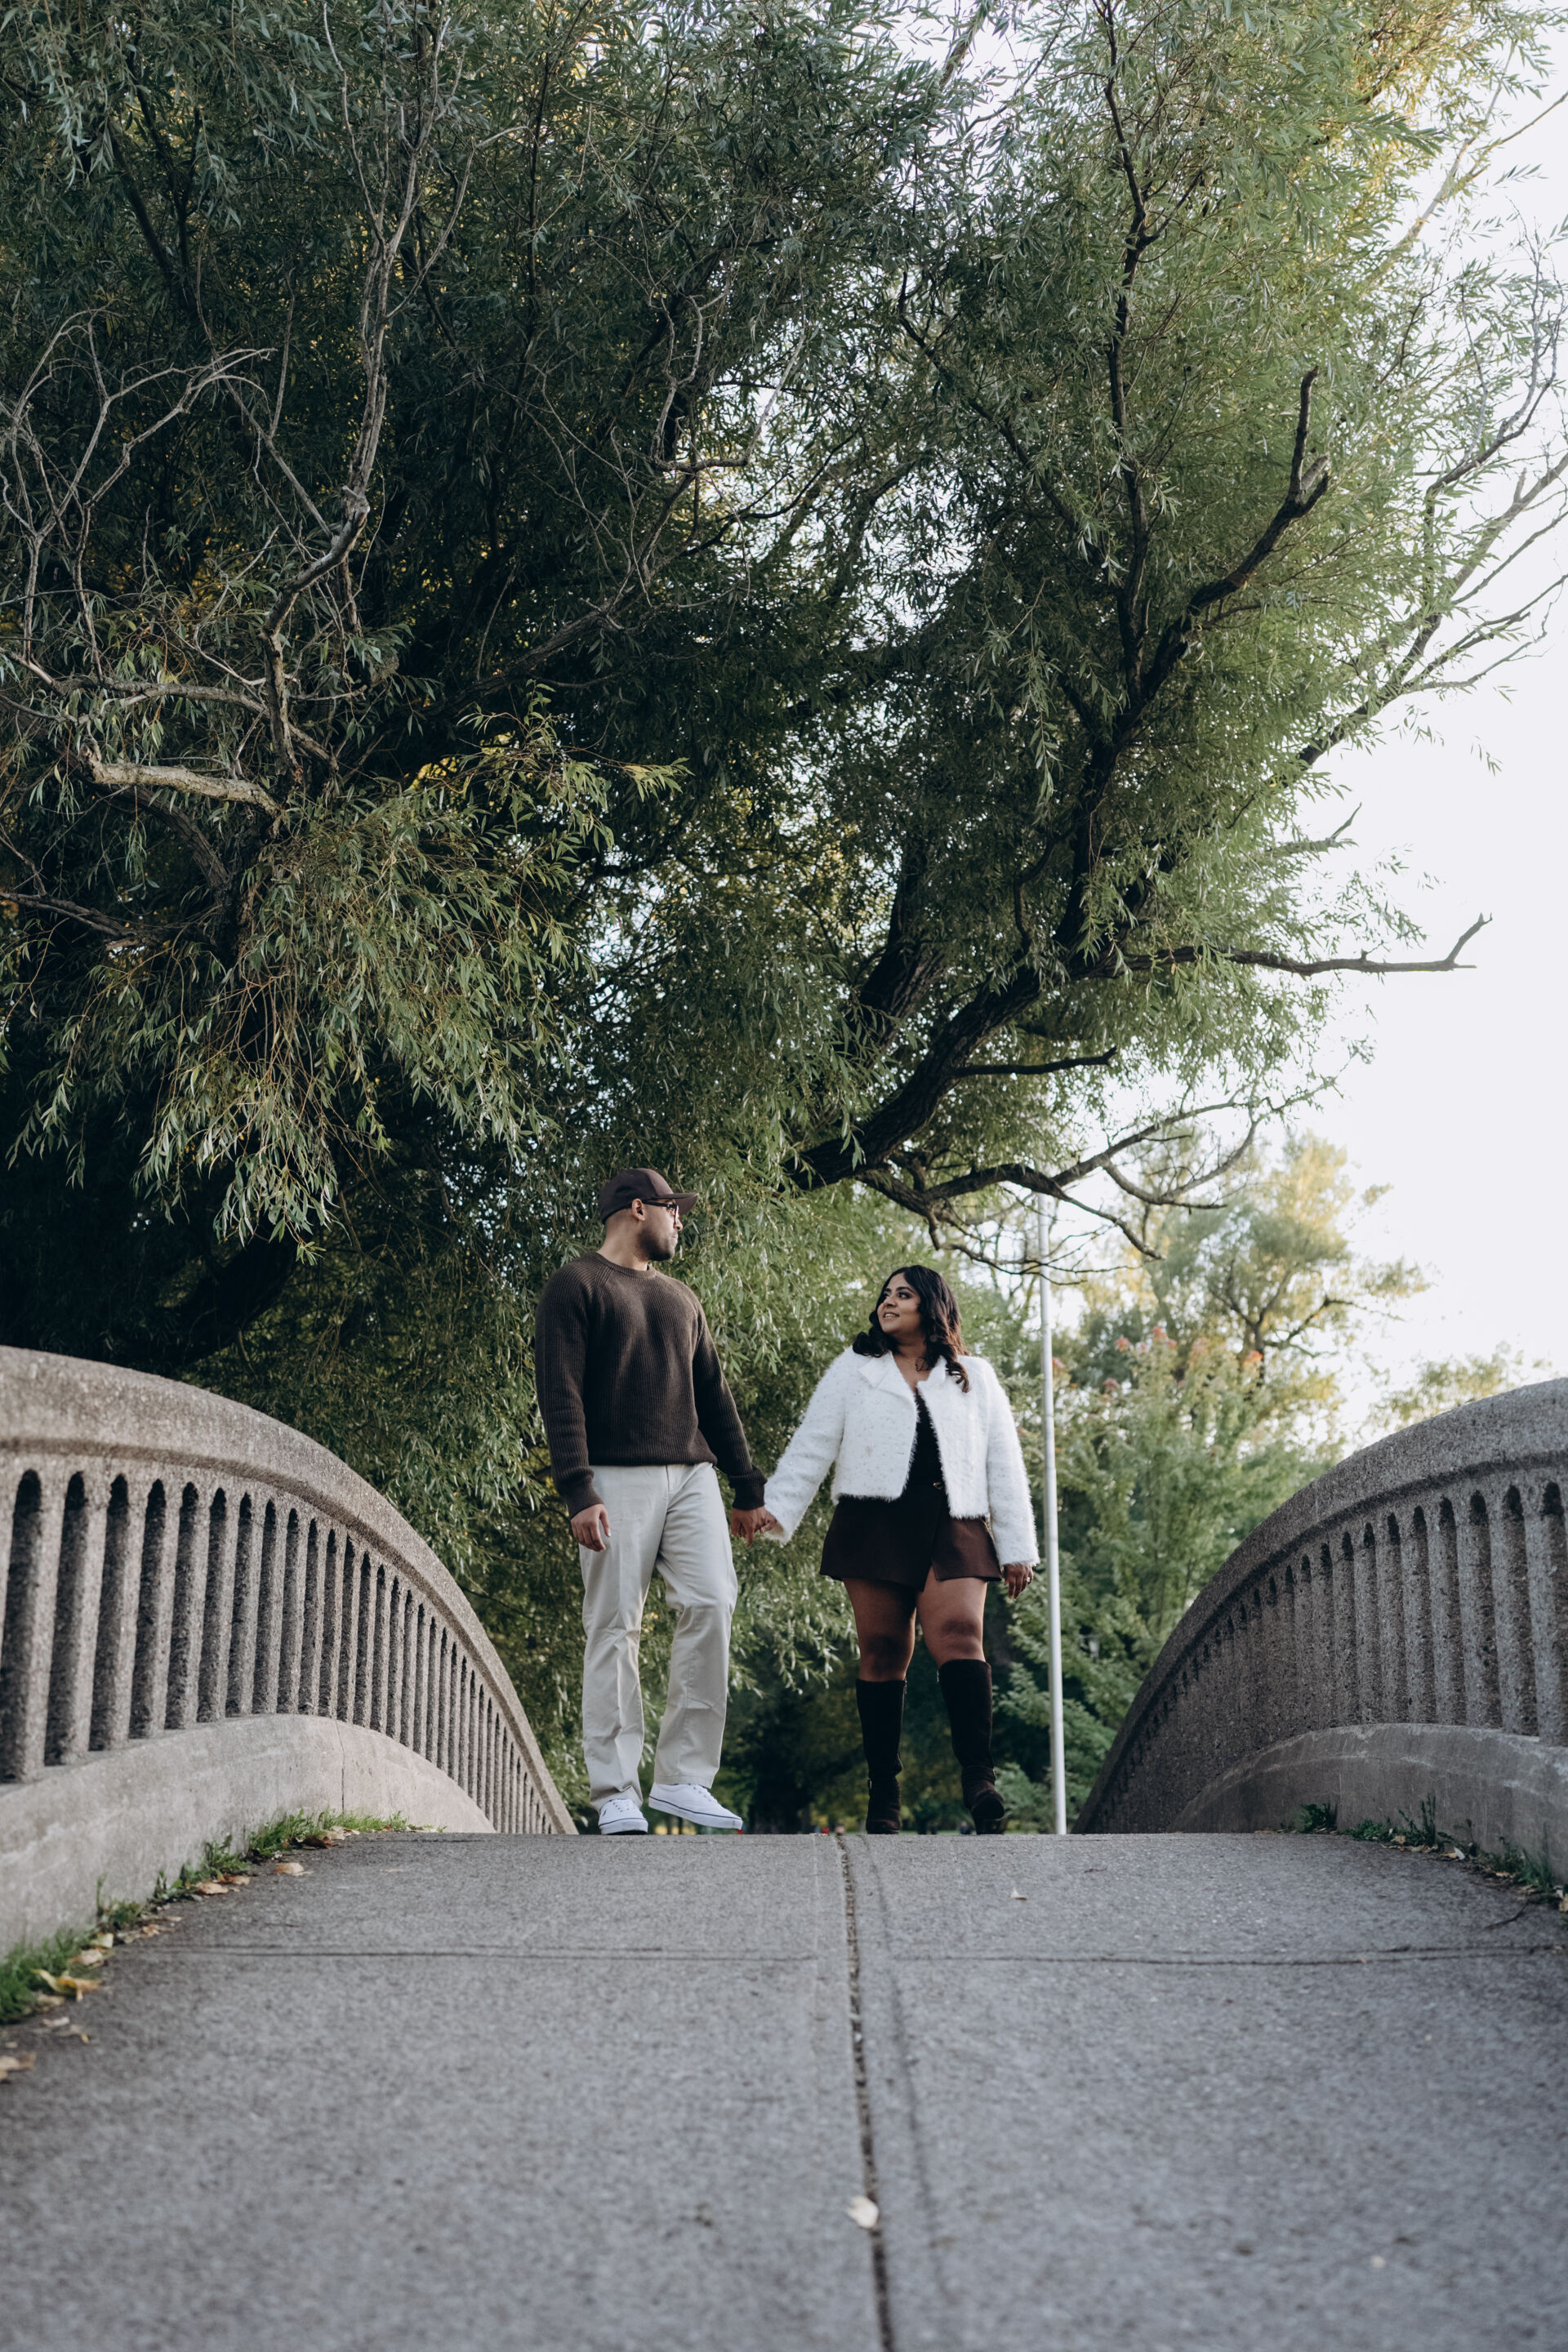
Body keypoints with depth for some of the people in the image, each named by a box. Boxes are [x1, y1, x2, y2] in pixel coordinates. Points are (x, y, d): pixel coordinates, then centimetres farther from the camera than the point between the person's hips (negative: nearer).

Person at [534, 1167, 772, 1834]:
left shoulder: (681, 1299, 24)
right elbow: (561, 1396, -7)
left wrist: (748, 1488, 20)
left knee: (711, 1608, -8)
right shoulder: (576, 1285, 3)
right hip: (618, 1478, -6)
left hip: (692, 1476, 6)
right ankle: (617, 1795, 0)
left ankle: (682, 1777, -1)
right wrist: (577, 1492, -17)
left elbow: (714, 1398, 26)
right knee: (615, 1629, -5)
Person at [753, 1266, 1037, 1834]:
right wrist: (776, 1508, -2)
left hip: (951, 1531, 0)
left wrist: (1016, 1547, 9)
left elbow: (1003, 1463, 15)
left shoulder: (975, 1378, 17)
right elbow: (812, 1445, 10)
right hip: (875, 1526, 0)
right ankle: (883, 1794, 5)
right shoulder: (853, 1369, 16)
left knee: (960, 1636, -19)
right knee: (883, 1653, -1)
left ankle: (978, 1778, -22)